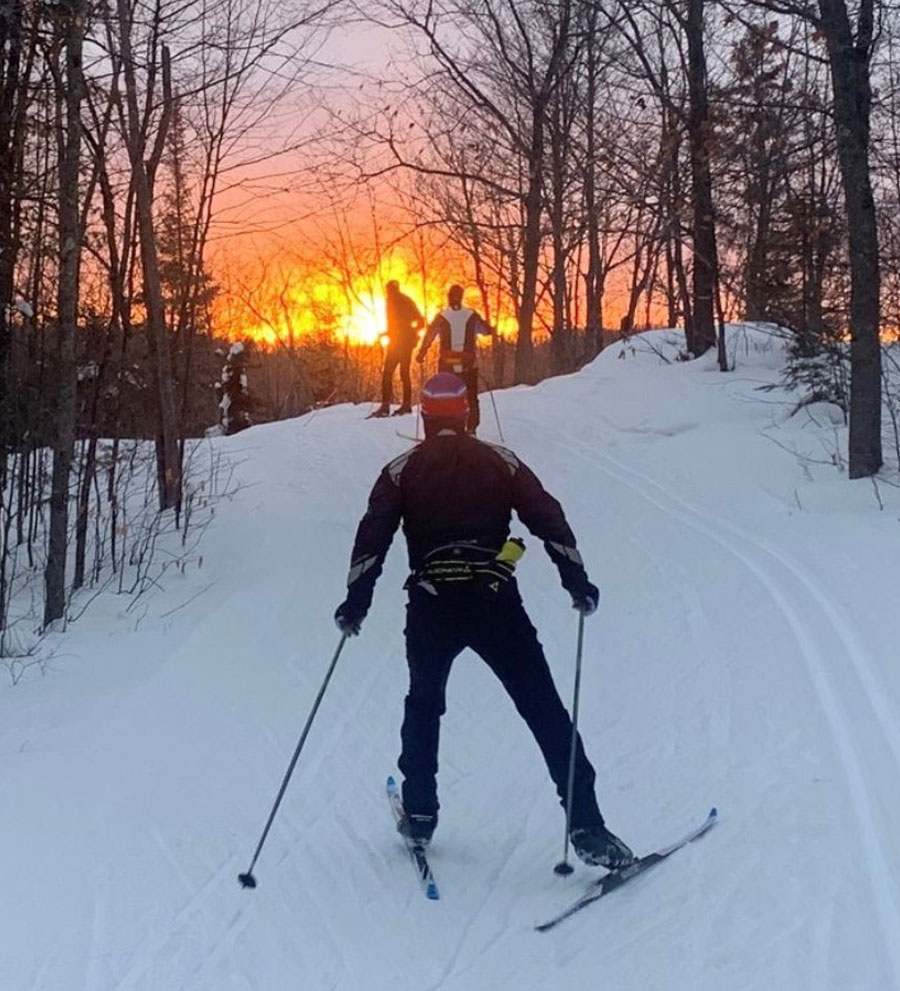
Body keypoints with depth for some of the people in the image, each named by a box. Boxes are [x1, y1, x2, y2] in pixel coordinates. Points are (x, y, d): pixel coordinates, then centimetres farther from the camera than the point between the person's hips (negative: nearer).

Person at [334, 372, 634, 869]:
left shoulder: (401, 470, 7)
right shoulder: (501, 461, 7)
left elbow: (372, 538, -1)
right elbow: (549, 520, 1)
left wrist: (356, 601, 2)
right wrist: (578, 582, 2)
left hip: (430, 606, 1)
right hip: (495, 601, -1)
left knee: (423, 707, 25)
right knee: (545, 711, 1)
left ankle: (420, 814, 25)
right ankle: (586, 827, -5)